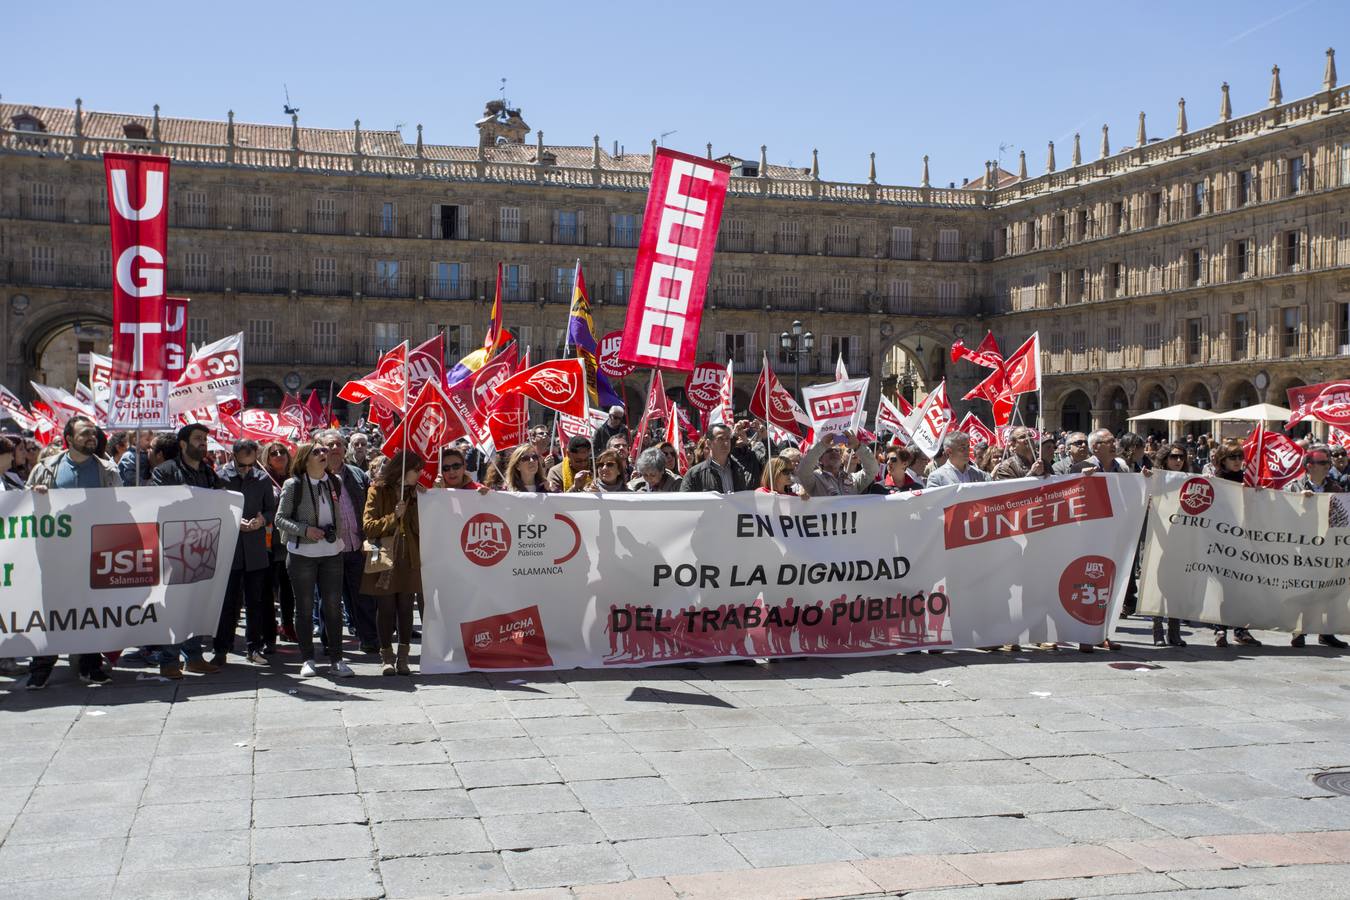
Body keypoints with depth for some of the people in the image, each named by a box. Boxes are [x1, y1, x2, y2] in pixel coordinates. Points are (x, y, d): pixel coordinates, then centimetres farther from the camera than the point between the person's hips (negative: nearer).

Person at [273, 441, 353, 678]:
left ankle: (336, 658, 10)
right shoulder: (293, 484, -7)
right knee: (305, 608, 5)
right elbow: (280, 518, -7)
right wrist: (305, 530, -19)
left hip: (332, 552, 3)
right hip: (302, 553, -3)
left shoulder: (334, 481, 6)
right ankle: (307, 660, 13)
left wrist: (337, 532, 5)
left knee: (333, 606, 3)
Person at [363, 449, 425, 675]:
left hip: (409, 560, 3)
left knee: (406, 608, 2)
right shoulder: (378, 491, -1)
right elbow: (368, 526, -8)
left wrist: (420, 502, -8)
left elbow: (420, 528, 2)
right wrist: (394, 517, -17)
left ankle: (403, 657, 8)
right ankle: (386, 657, 10)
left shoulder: (416, 492, 11)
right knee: (386, 608, 1)